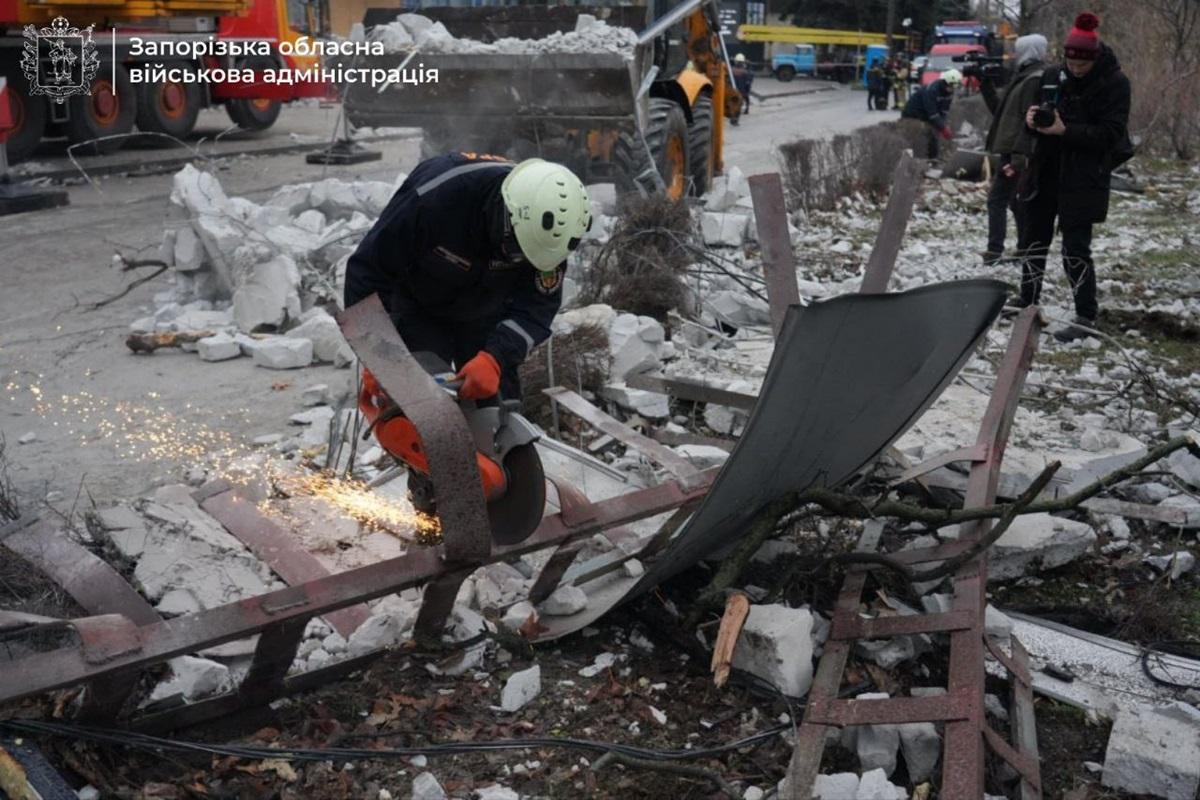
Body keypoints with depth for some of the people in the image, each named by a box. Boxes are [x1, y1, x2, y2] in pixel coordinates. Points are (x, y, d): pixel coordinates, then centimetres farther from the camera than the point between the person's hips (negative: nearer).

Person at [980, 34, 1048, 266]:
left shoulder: (1035, 80, -13)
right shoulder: (1024, 77, 17)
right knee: (1015, 200, 13)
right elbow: (1000, 110, 22)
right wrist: (986, 84, 14)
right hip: (1012, 150, 10)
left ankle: (995, 251, -6)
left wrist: (1018, 156, -25)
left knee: (997, 199, -7)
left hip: (1017, 152, -10)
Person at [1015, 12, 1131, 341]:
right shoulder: (1054, 76, 5)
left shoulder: (1114, 83, -9)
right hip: (1046, 173, 6)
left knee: (1075, 249, -4)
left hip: (1083, 180, -5)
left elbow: (1110, 134, -13)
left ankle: (1086, 317, 8)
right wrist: (1032, 119, -10)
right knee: (1034, 241, 12)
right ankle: (1027, 306, 25)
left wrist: (1065, 131, -23)